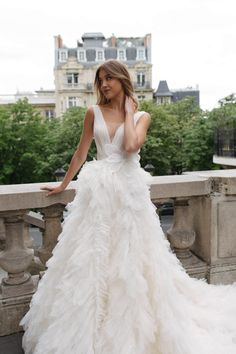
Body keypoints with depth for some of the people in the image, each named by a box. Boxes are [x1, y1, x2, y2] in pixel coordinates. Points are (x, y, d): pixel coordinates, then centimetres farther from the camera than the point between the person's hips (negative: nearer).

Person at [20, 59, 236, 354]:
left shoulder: (142, 116, 4)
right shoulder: (94, 113, 7)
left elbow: (131, 146, -16)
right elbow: (81, 152, 13)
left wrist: (128, 112, -3)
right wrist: (63, 185, 18)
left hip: (130, 189, -1)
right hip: (98, 190, 2)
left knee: (129, 255, 5)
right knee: (92, 257, 6)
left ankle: (131, 327, 28)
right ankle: (88, 330, 29)